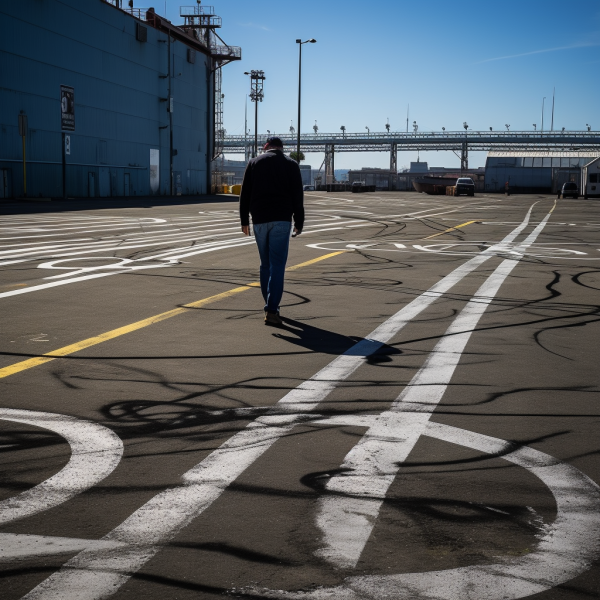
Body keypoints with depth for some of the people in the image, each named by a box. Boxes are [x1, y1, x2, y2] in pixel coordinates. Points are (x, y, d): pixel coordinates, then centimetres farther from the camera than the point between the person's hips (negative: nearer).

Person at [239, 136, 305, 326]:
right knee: (277, 265, -6)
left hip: (259, 220, 2)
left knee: (265, 264, 14)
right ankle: (271, 310, -15)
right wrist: (299, 222, 6)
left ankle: (271, 306, 19)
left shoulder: (254, 163, 10)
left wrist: (244, 220, 9)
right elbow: (297, 197, 2)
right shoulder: (291, 164, 6)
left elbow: (245, 194, 6)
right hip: (281, 219, -2)